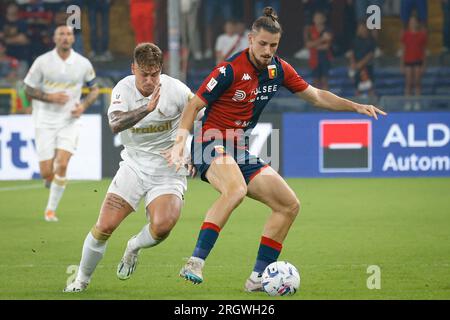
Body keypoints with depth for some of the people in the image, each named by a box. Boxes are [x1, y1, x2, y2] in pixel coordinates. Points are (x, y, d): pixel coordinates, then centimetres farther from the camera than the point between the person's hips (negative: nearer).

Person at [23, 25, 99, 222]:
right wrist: (50, 97, -16)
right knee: (46, 173, -5)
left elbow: (94, 89, 12)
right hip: (45, 122, 0)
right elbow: (28, 89, 0)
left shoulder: (83, 64, -1)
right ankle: (51, 180, 35)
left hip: (69, 121, 0)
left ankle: (51, 209, -1)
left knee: (62, 165, -16)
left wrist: (84, 105, -7)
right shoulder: (42, 62, -6)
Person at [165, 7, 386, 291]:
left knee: (290, 205, 3)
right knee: (236, 190, -39)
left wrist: (356, 106, 6)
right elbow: (193, 106, -11)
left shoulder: (279, 70, 4)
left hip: (240, 152, 8)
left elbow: (316, 96, 16)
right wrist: (180, 144, -23)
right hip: (212, 144, -8)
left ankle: (258, 277, 6)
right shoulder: (230, 70, -16)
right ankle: (195, 263, -41)